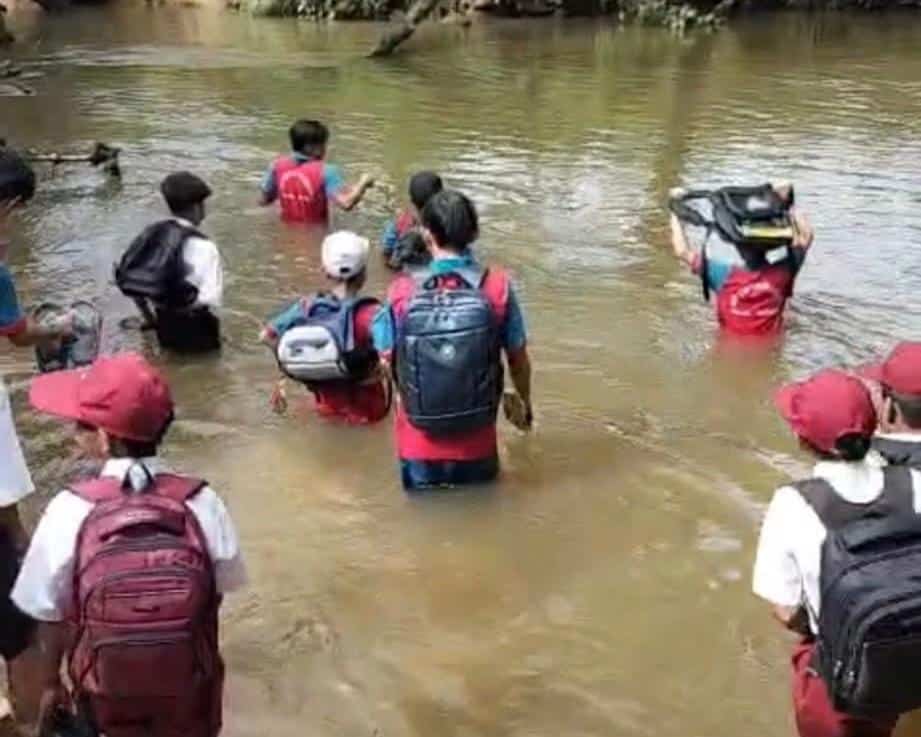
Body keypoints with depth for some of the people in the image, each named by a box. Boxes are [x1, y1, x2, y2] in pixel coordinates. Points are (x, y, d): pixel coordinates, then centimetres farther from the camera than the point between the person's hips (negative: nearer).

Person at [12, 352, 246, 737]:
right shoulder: (202, 503, -18)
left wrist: (51, 683, 8)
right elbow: (219, 591, -5)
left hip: (109, 697, 0)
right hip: (189, 693, 0)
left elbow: (50, 614, -10)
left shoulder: (70, 512, -20)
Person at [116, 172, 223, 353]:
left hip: (165, 331, 7)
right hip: (197, 337, -6)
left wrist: (153, 320, 17)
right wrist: (209, 327, -1)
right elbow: (211, 299, -23)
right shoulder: (202, 246, -18)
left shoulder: (151, 233, 1)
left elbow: (130, 282, 4)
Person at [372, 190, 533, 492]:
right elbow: (519, 360, -2)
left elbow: (386, 360, -3)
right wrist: (524, 403, 18)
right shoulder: (497, 286, -12)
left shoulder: (402, 292, -13)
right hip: (476, 442, 1)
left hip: (420, 443, 0)